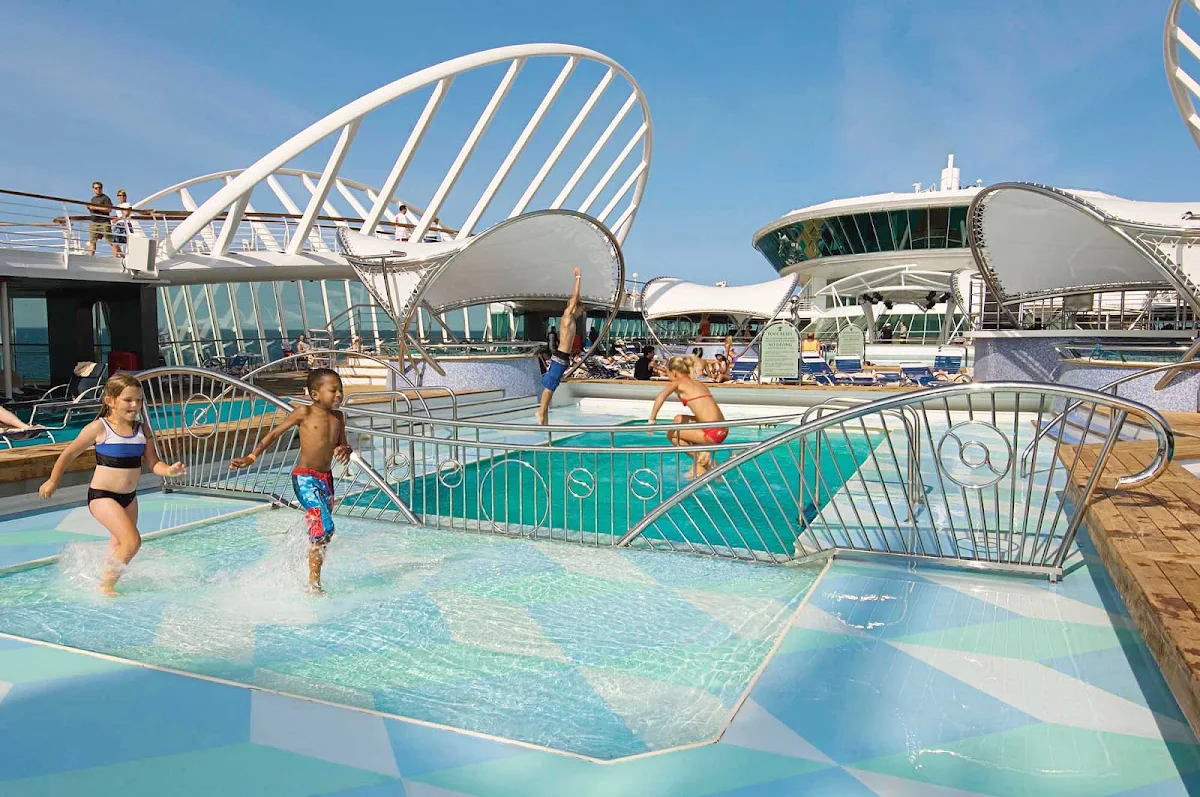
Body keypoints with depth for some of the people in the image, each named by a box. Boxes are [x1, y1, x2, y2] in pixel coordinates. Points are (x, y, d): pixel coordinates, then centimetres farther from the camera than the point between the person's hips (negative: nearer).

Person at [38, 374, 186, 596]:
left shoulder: (143, 430, 2)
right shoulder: (99, 428, -12)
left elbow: (153, 463, 1)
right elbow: (70, 453, 1)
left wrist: (169, 470, -20)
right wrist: (53, 481, 10)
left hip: (129, 497, 6)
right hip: (102, 495, -6)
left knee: (119, 545, 21)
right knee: (132, 541, -18)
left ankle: (109, 579, 43)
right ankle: (105, 585, -1)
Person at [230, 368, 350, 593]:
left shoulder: (338, 417, 8)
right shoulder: (304, 412, -7)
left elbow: (343, 444, 13)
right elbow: (275, 433, -1)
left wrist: (344, 450, -12)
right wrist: (251, 457, -5)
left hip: (326, 478, 7)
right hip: (304, 478, -7)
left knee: (319, 533, 12)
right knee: (324, 527, -17)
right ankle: (313, 584, -7)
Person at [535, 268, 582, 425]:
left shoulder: (570, 318, 14)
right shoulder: (567, 316, -9)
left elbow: (574, 296, 24)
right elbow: (574, 297, -12)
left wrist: (577, 279, 24)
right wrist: (578, 277, -6)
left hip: (563, 357, 9)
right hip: (560, 357, -9)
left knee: (550, 386, 10)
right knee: (549, 386, -4)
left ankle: (543, 411, 14)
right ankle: (541, 412, -1)